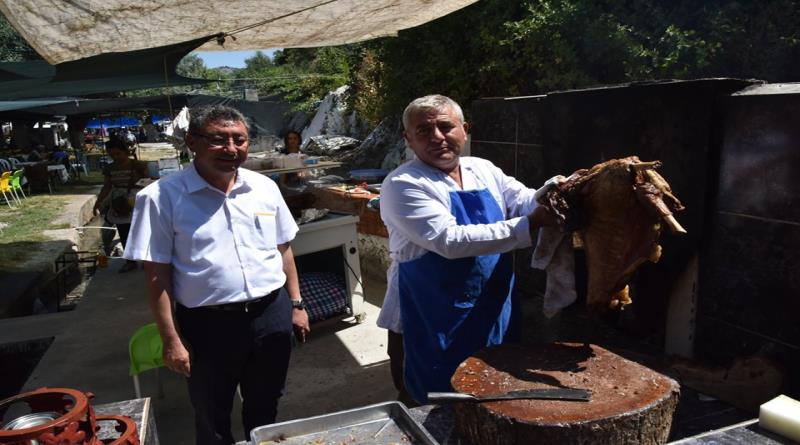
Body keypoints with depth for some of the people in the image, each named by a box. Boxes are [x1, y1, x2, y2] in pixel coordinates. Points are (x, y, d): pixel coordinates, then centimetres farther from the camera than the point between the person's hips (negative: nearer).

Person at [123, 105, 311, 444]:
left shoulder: (264, 187, 2)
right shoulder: (162, 197, -11)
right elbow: (157, 275, -10)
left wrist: (296, 304, 8)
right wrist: (171, 339, -10)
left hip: (272, 315, 4)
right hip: (208, 325, -3)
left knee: (264, 411, 23)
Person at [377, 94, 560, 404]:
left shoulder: (484, 170, 5)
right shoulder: (402, 185, -15)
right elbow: (450, 241, -25)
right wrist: (529, 224, -27)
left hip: (495, 319, 6)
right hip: (430, 330, -6)